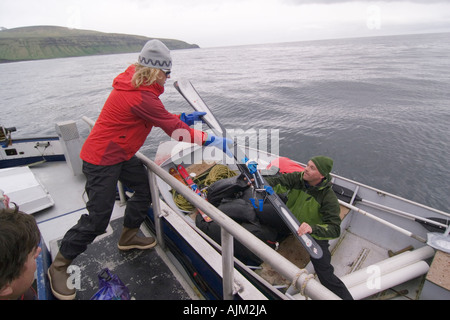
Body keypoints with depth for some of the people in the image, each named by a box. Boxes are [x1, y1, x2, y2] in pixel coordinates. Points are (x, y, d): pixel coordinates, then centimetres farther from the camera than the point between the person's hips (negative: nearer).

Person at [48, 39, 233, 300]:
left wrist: (183, 118, 6)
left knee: (144, 189, 15)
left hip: (122, 154, 10)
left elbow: (158, 117, 14)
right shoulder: (141, 96, -28)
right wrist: (211, 140, -15)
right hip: (102, 160, -10)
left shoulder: (135, 83, 3)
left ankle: (129, 237, 35)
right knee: (98, 218, -2)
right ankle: (60, 265, 20)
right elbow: (175, 131, -23)